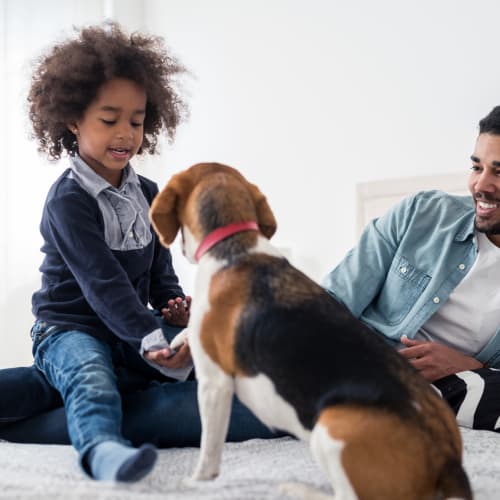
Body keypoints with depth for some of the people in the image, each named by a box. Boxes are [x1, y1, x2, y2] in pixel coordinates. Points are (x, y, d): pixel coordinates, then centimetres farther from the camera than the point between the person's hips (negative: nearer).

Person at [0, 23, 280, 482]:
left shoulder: (148, 194, 9)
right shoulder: (68, 200, -15)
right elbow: (103, 283, -25)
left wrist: (174, 303, -9)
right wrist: (151, 341, -37)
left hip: (130, 332, 6)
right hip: (71, 328, -6)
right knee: (92, 377, -35)